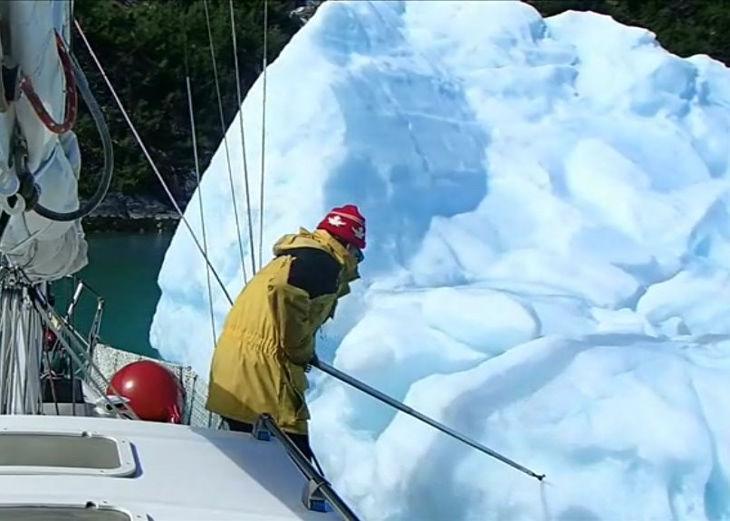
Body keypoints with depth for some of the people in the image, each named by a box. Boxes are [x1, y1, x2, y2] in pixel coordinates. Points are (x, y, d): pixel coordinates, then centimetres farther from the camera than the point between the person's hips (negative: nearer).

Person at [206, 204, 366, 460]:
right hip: (261, 369, -10)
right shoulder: (324, 263, -9)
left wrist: (302, 351, 13)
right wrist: (300, 351, -15)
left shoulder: (298, 256, 20)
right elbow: (285, 294, -27)